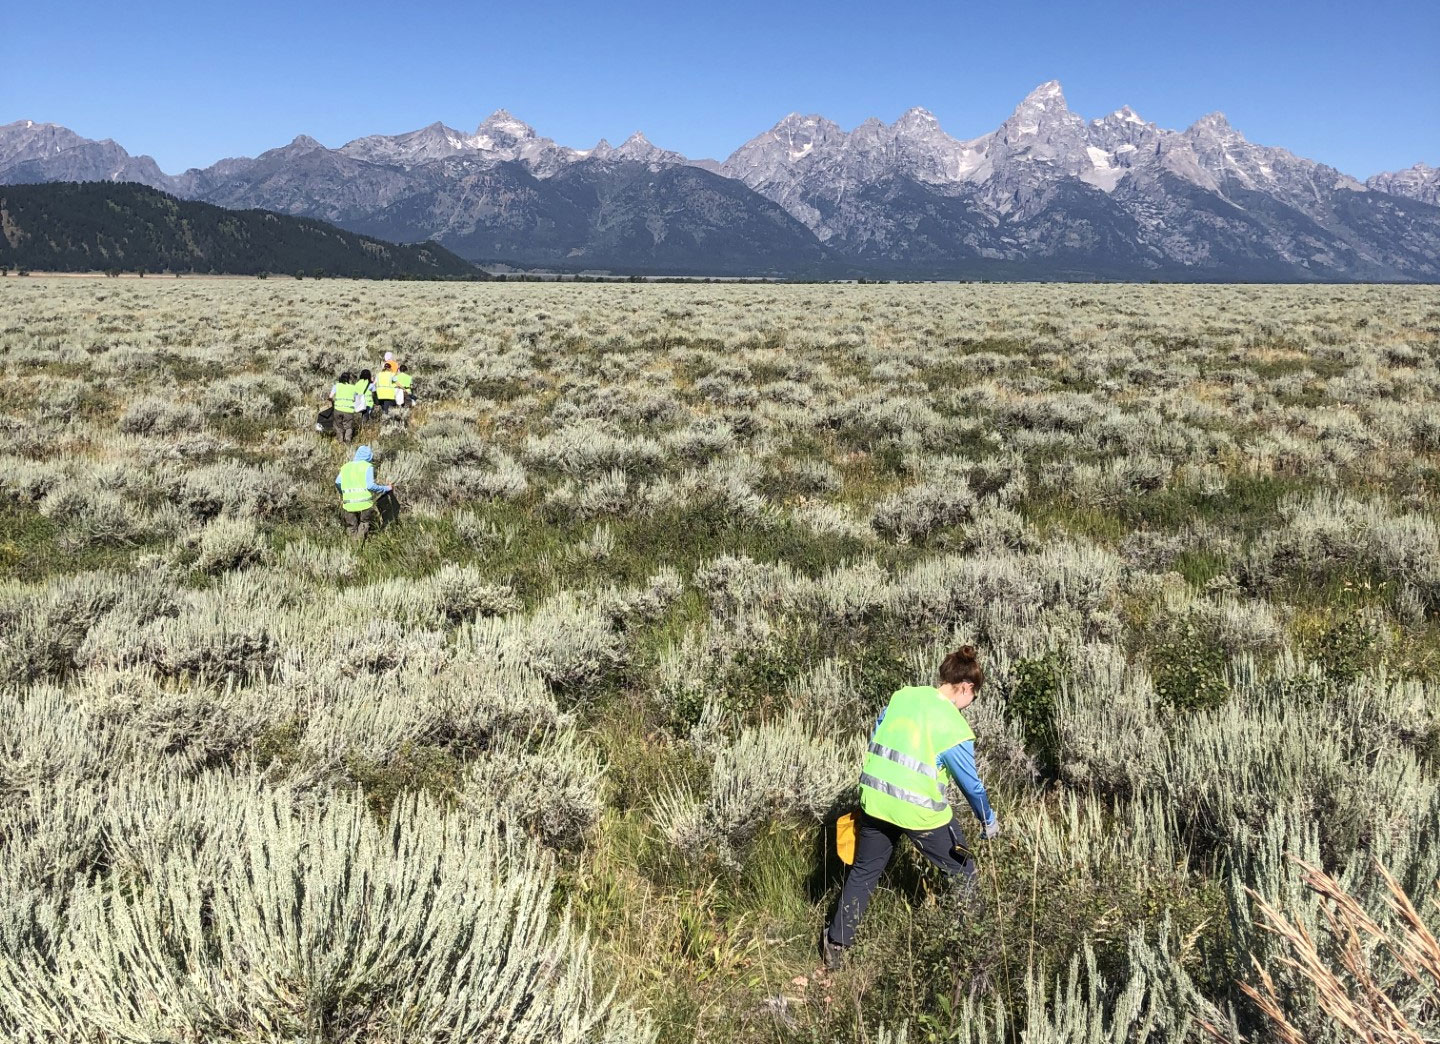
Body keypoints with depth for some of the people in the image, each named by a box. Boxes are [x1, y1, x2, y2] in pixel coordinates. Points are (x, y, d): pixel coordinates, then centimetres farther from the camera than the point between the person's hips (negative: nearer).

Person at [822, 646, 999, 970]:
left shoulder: (902, 696, 3)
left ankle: (835, 945, 24)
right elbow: (970, 782, -3)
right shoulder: (953, 726, -12)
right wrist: (989, 821, 13)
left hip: (876, 800, 5)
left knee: (863, 872, 19)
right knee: (963, 872, 18)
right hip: (920, 811, -5)